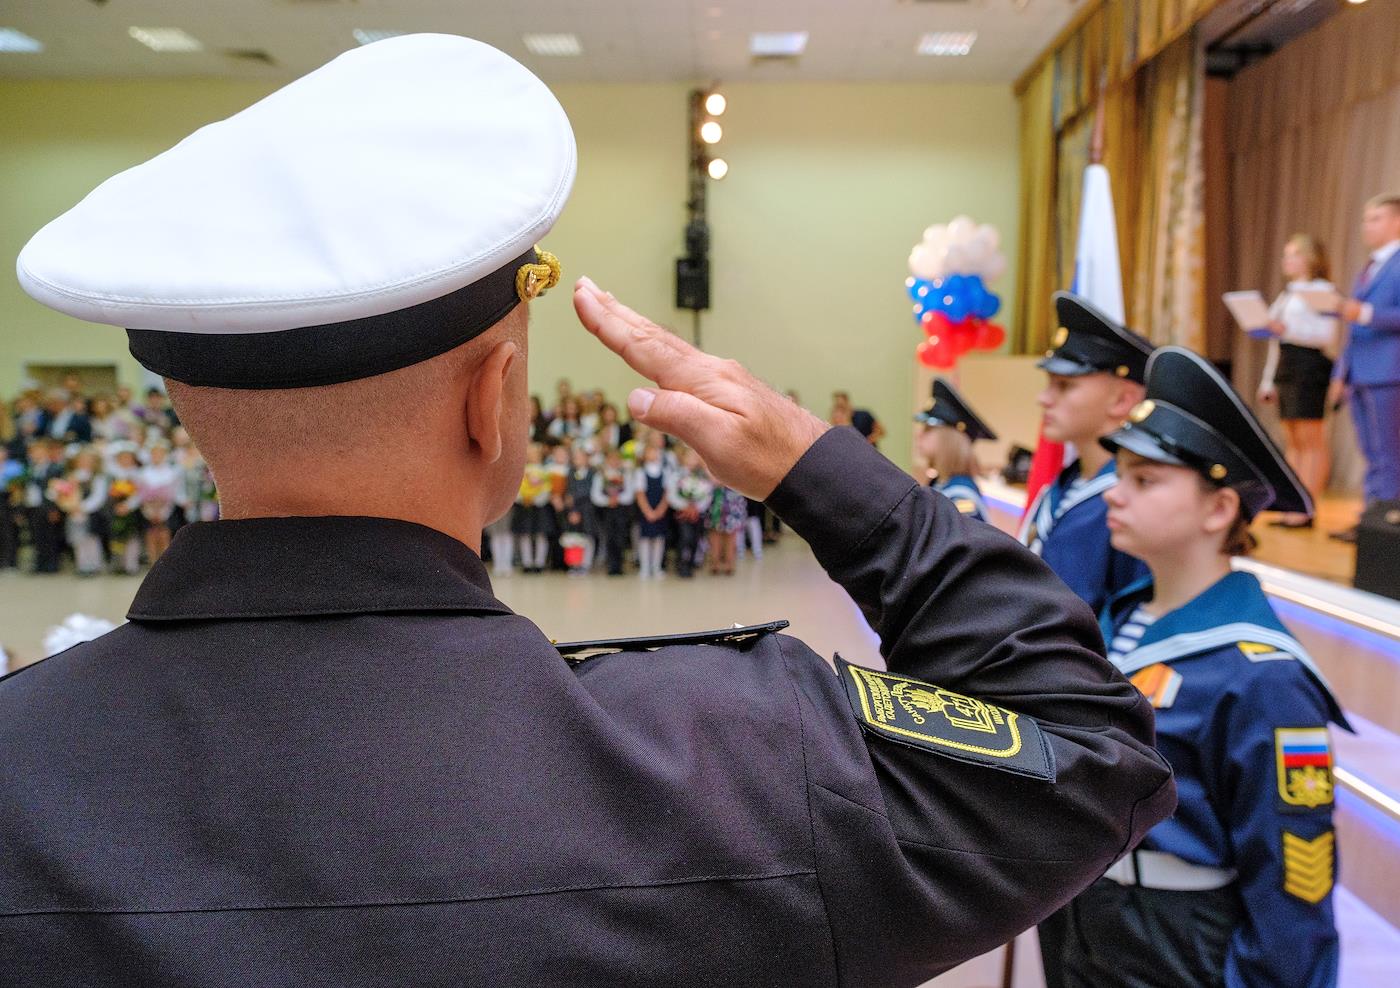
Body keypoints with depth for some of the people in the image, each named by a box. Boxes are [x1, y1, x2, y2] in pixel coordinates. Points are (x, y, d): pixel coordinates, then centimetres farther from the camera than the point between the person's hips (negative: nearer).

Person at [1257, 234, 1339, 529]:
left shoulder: (1322, 290, -4)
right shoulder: (1287, 294, 21)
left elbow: (1327, 336, -14)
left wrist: (1288, 330, -25)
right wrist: (1268, 381, 19)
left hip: (1311, 365, -8)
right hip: (1286, 367, 8)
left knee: (1310, 438, -8)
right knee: (1293, 439, 7)